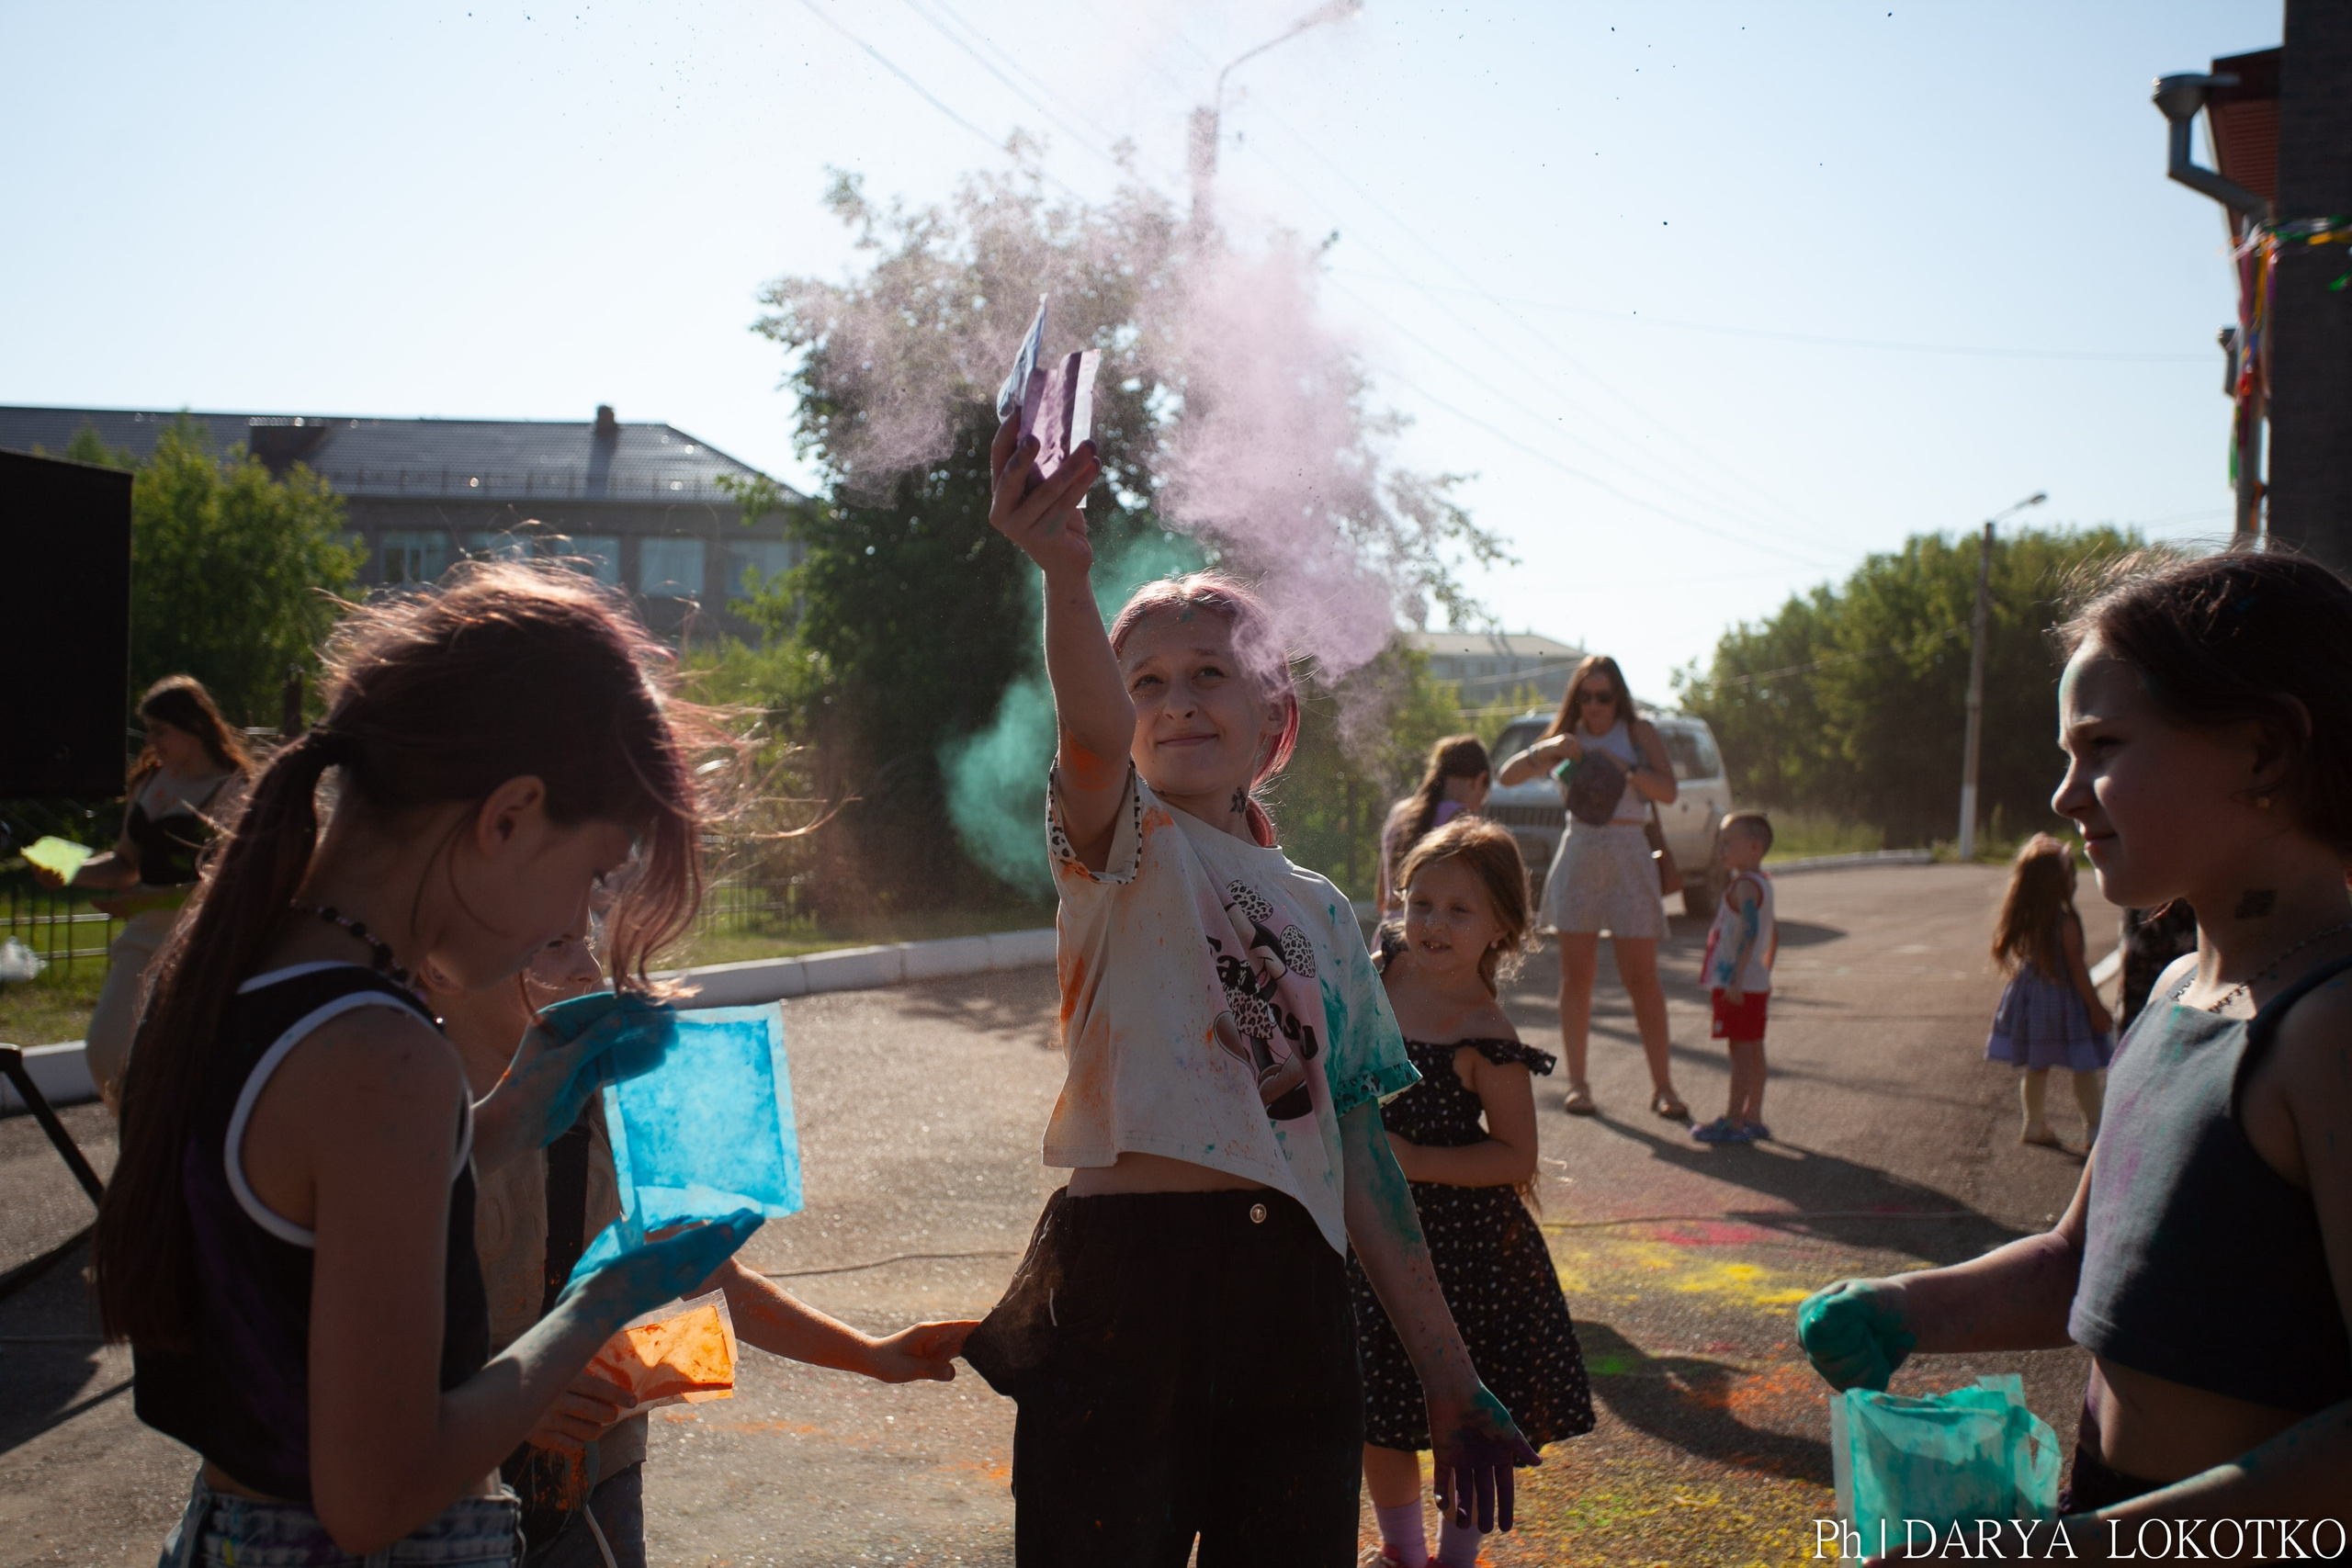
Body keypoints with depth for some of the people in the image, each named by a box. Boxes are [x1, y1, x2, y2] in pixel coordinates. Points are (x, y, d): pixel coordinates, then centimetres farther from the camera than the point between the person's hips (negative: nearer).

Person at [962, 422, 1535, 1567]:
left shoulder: (1322, 912, 15)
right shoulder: (1127, 850, 2)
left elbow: (1356, 1148, 15)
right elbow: (1093, 735, -23)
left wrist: (1449, 1380, 12)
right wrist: (1066, 576, -44)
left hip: (1290, 1295, 4)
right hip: (1124, 1276, -4)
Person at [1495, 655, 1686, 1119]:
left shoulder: (1639, 733, 4)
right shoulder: (1568, 740, 12)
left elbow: (1668, 792, -6)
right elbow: (1506, 777, 4)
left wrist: (1622, 768, -20)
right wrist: (1546, 751, -12)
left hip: (1627, 854, -2)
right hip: (1577, 854, 2)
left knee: (1641, 976, -3)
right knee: (1576, 974, 1)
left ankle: (1662, 1085, 1)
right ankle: (1577, 1083, 8)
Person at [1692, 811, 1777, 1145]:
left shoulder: (1745, 885, -16)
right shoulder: (1762, 883, 17)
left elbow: (1749, 930, -26)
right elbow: (1773, 932, 26)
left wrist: (1736, 979, -29)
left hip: (1739, 986, -10)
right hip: (1756, 984, 10)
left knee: (1741, 1051, -8)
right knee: (1753, 1051, 13)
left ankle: (1734, 1123, -8)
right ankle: (1753, 1117, 19)